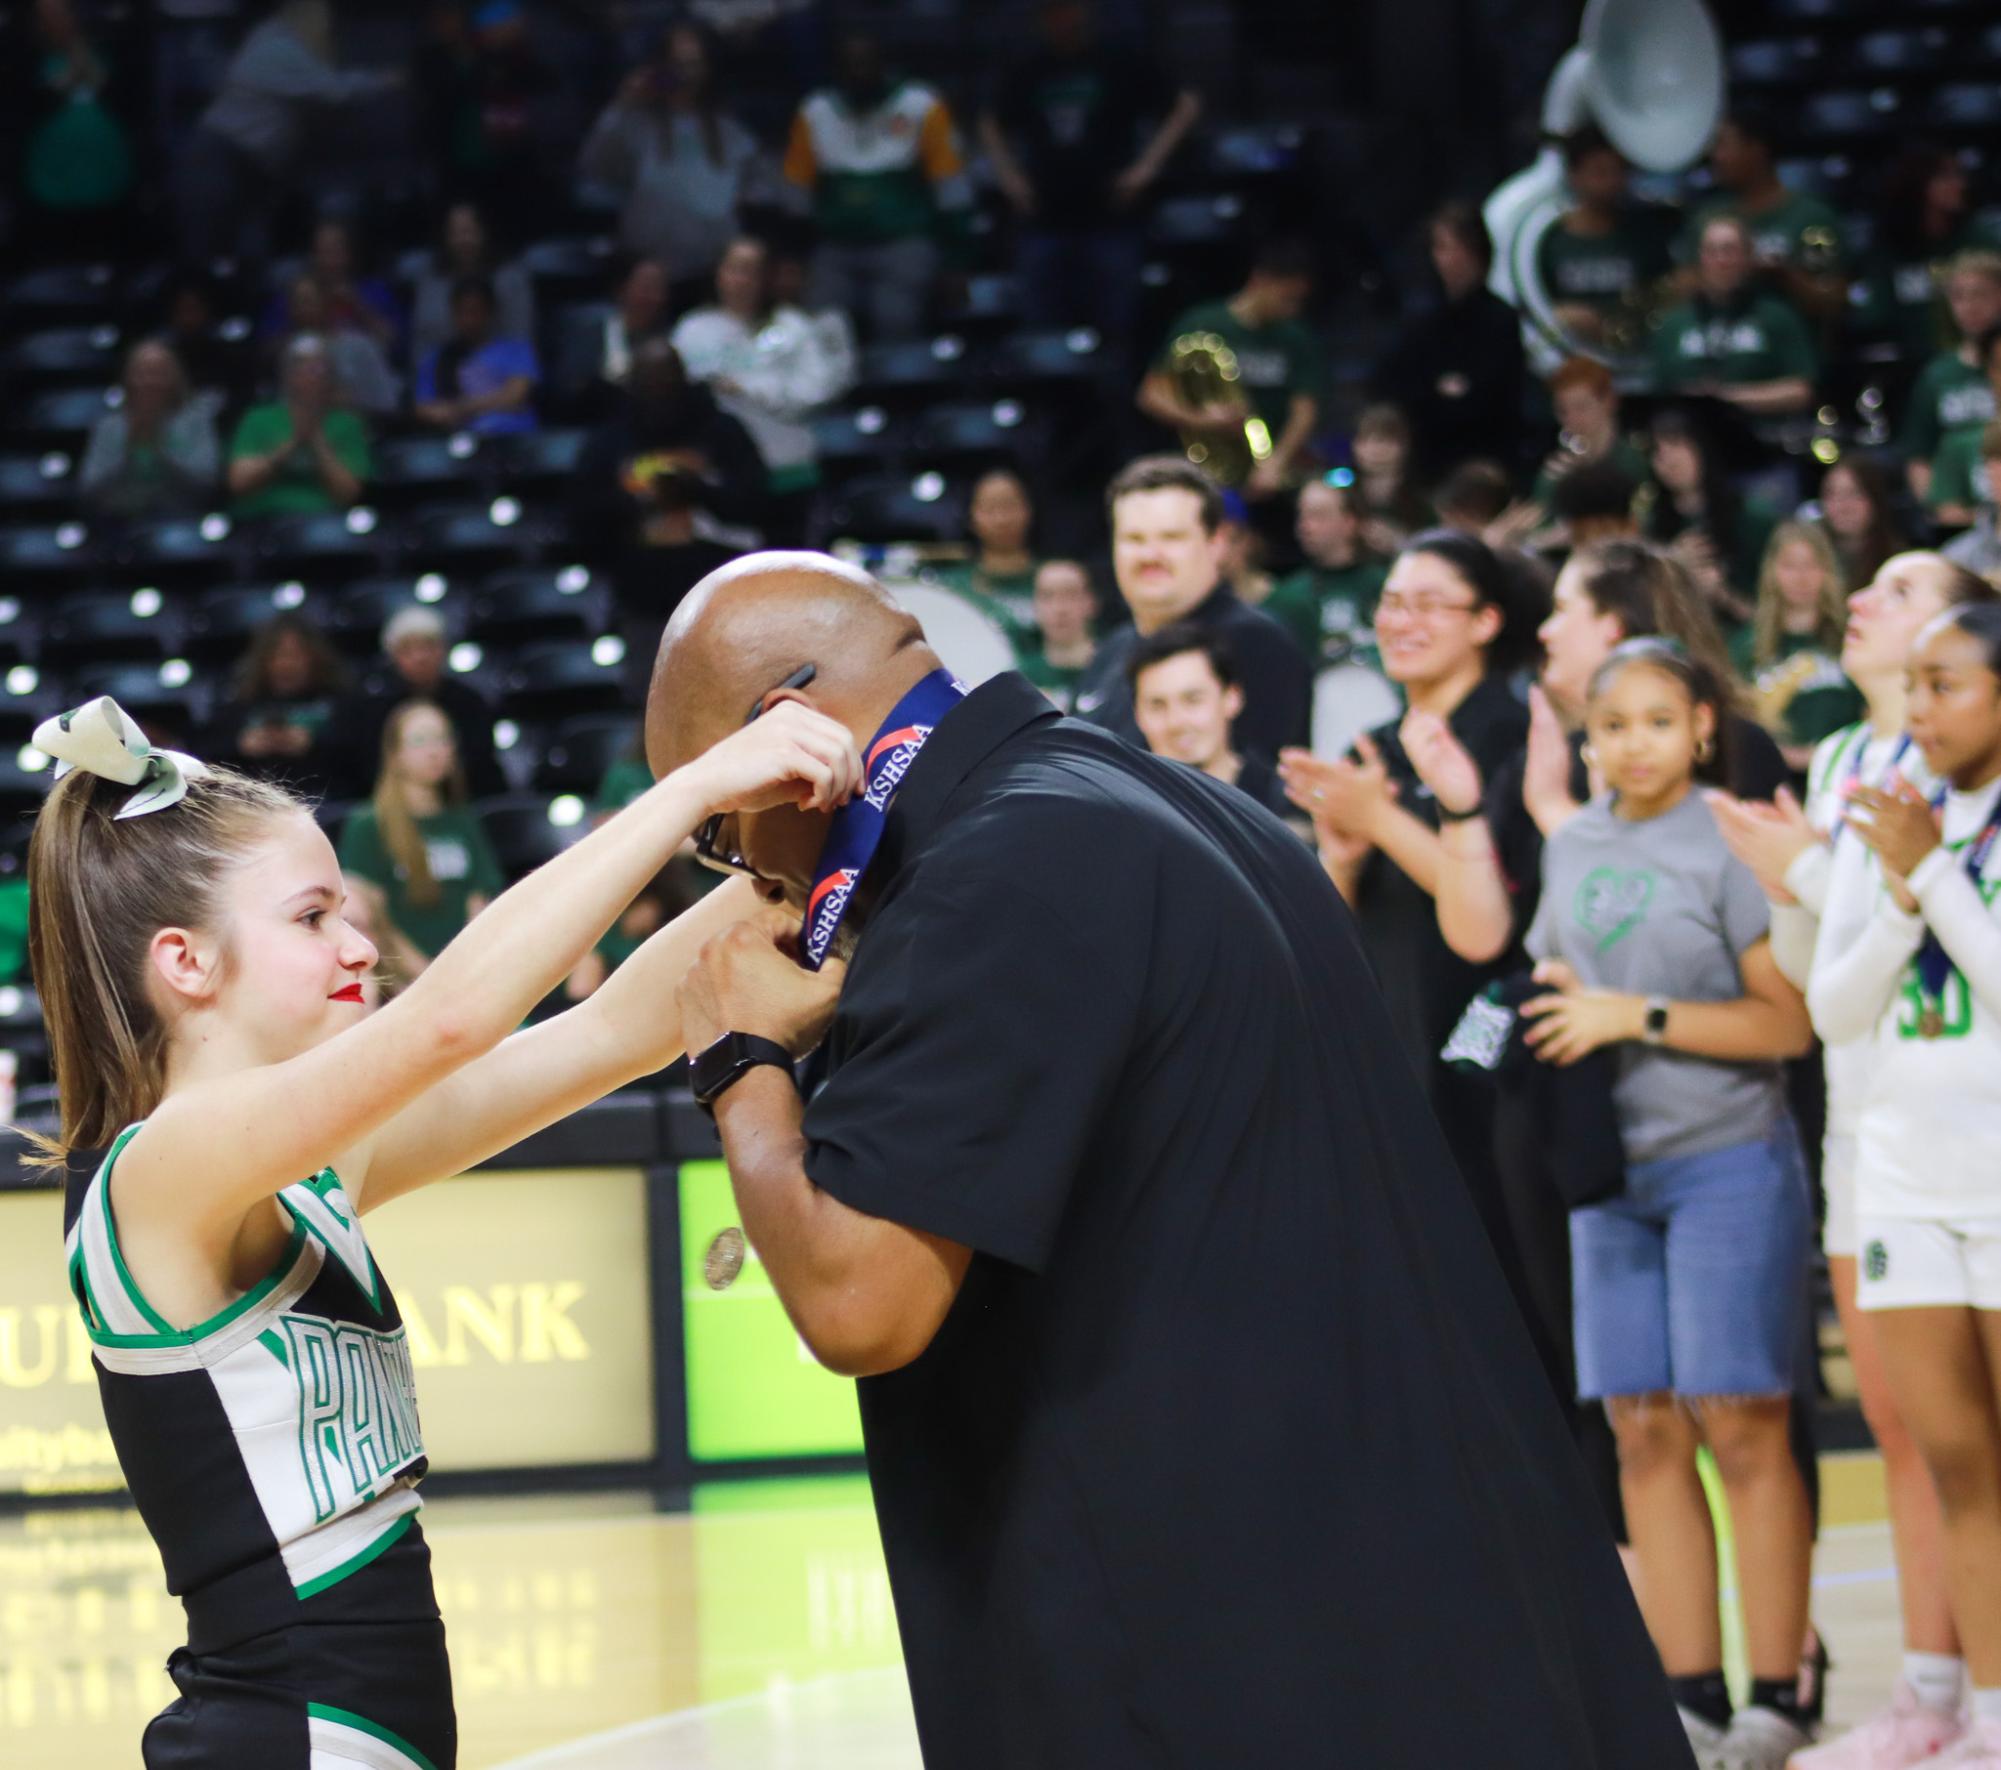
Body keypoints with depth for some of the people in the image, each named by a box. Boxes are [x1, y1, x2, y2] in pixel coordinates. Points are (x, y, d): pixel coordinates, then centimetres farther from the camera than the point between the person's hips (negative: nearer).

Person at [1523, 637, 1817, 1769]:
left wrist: (1635, 1016, -15)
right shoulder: (1571, 848, 10)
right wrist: (1554, 1002, 2)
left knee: (1740, 1427, -6)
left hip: (1729, 1161, -5)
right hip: (1613, 1167, 5)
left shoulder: (1730, 845, -6)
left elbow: (1789, 1022, -11)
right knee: (1645, 1435, 3)